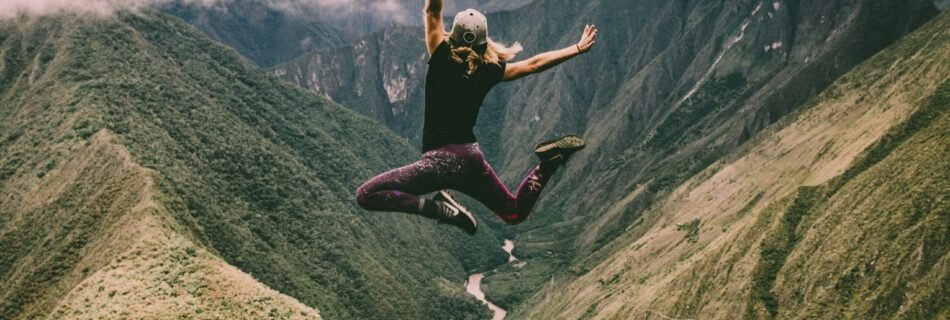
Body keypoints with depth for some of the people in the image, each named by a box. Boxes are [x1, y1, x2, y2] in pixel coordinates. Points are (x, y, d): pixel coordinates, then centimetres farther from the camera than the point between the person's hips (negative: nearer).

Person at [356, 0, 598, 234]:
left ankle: (440, 208, -21)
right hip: (471, 159, 5)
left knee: (366, 195, -6)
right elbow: (534, 64, 10)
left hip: (440, 160, -5)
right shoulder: (489, 71, 3)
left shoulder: (441, 60, -6)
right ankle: (548, 163, -2)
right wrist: (578, 48, 20)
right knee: (515, 213, 24)